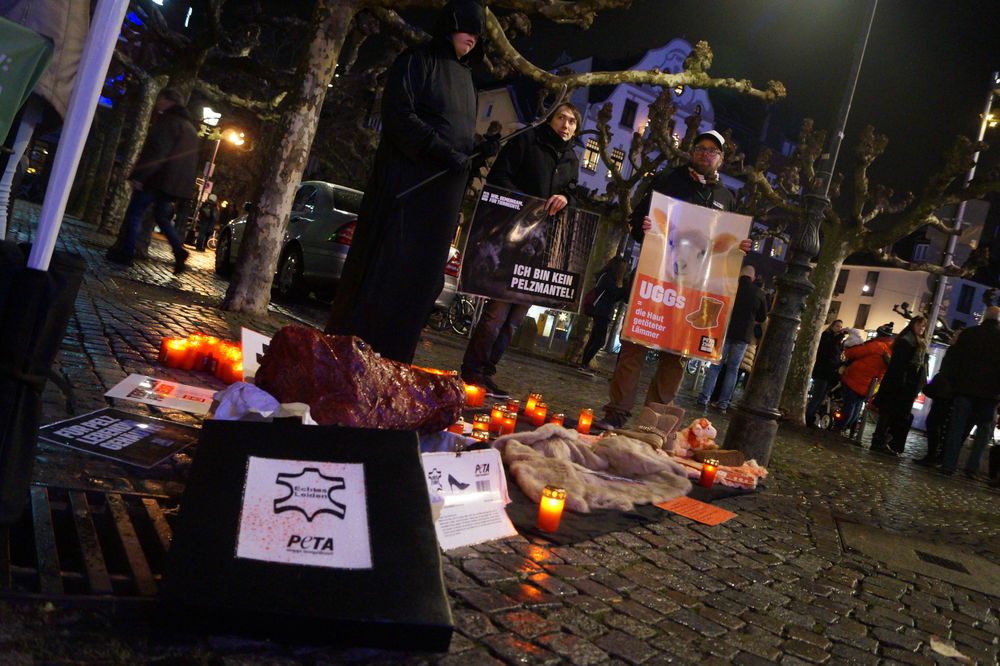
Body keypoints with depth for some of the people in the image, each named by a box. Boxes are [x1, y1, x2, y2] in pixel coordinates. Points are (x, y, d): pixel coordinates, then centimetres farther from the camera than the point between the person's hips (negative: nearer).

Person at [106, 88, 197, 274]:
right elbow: (190, 159, 23)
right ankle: (178, 250, 0)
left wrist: (137, 175, -23)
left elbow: (157, 152, -21)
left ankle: (126, 253, 1)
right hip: (176, 184, 9)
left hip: (158, 178, -9)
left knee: (134, 213, 0)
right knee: (161, 216, 18)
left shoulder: (168, 121, -10)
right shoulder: (190, 127, 19)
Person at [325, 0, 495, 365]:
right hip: (406, 181, -7)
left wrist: (478, 148, 4)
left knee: (422, 273, 3)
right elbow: (398, 114, -13)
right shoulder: (417, 60, -1)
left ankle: (389, 358, 8)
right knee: (383, 266, -8)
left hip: (443, 188, 7)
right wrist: (440, 150, -22)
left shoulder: (463, 74, 21)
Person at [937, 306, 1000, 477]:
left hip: (965, 388, 1)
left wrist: (950, 382, 6)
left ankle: (949, 464, 3)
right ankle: (972, 466, 1)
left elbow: (953, 359, 2)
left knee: (957, 427, 5)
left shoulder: (968, 333, 3)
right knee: (984, 428, 10)